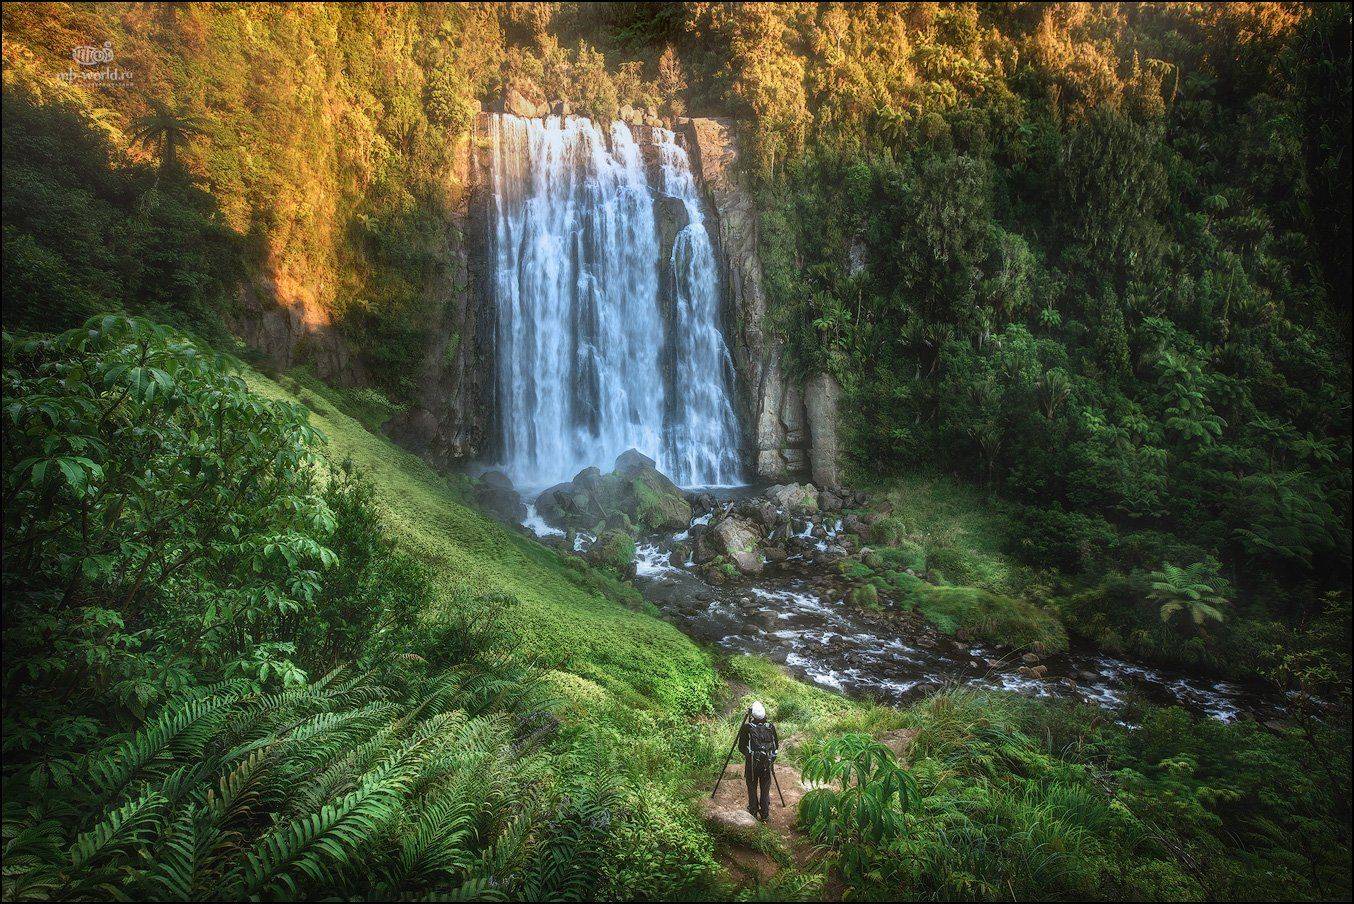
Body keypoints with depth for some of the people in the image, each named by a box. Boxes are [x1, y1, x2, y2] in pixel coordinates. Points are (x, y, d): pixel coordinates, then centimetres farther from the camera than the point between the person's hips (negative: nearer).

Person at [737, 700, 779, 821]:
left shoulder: (747, 728, -13)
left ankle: (753, 812, 25)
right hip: (767, 764, 2)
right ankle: (765, 815, 22)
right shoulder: (771, 726, -6)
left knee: (752, 789, 15)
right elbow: (776, 745, 5)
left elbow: (741, 747, -4)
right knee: (765, 789, 14)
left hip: (751, 763, -2)